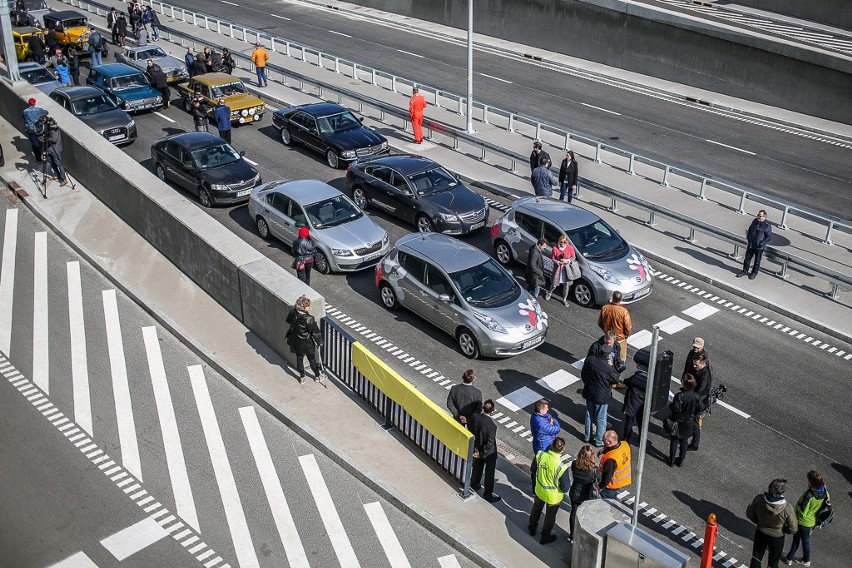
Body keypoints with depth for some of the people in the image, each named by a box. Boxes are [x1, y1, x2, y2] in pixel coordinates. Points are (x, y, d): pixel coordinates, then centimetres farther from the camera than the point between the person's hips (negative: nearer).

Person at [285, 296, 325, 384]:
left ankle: (302, 377, 39)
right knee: (312, 359, 18)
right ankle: (317, 376, 38)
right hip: (307, 343, -4)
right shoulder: (309, 319, -34)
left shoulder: (292, 313, -19)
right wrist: (318, 341, -3)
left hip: (296, 342, 4)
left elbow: (288, 320, 5)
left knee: (299, 358, 23)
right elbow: (315, 332, -21)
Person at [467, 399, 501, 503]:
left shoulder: (474, 417, -20)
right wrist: (482, 454, -13)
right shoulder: (491, 425, -34)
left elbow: (470, 433, -8)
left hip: (477, 449, 6)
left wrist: (476, 448, -3)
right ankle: (487, 495, 30)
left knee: (477, 468, 29)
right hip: (489, 453, -5)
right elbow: (490, 443, -28)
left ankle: (473, 486, 50)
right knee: (489, 473, 15)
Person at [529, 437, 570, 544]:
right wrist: (568, 479, -6)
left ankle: (532, 528, 57)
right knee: (550, 516, 25)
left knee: (536, 509, 33)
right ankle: (545, 537, 47)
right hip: (553, 496, -4)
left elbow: (534, 471, -5)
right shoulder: (562, 466, -36)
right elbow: (565, 488, -25)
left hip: (539, 491, 4)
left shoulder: (540, 455, -25)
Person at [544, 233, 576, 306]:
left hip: (567, 269, 1)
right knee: (554, 285, 10)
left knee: (566, 285, 10)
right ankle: (549, 293, 45)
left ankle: (564, 300, 32)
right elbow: (552, 258, -6)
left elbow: (573, 257, -2)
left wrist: (567, 260, -21)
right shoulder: (555, 248, -16)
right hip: (557, 269, -1)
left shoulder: (570, 248, -12)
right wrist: (558, 262, -23)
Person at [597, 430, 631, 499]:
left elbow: (607, 477, -31)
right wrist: (605, 450, -5)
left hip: (612, 486, -8)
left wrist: (600, 486, -14)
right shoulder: (625, 444, -17)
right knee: (613, 498, 31)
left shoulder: (610, 459, -39)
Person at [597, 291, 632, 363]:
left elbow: (599, 323, -2)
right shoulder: (623, 311, -26)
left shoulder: (604, 308, -15)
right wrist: (626, 335, 1)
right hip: (620, 338, -3)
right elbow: (628, 327, -19)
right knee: (620, 359, 16)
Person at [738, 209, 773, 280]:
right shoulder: (755, 221, 0)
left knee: (757, 261, 12)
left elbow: (769, 237, -13)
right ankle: (744, 271, 30)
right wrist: (748, 238, 7)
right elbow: (750, 229, 16)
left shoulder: (767, 226, -17)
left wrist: (762, 243, -21)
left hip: (759, 247, -5)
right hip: (750, 244, 5)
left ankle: (754, 273, 28)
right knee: (747, 258, 15)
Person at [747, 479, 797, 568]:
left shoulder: (759, 499, -28)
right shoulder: (787, 508, -34)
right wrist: (783, 529, 0)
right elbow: (793, 529, -20)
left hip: (760, 533, 2)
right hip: (777, 537, -2)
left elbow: (749, 514, -10)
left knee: (756, 557, 28)